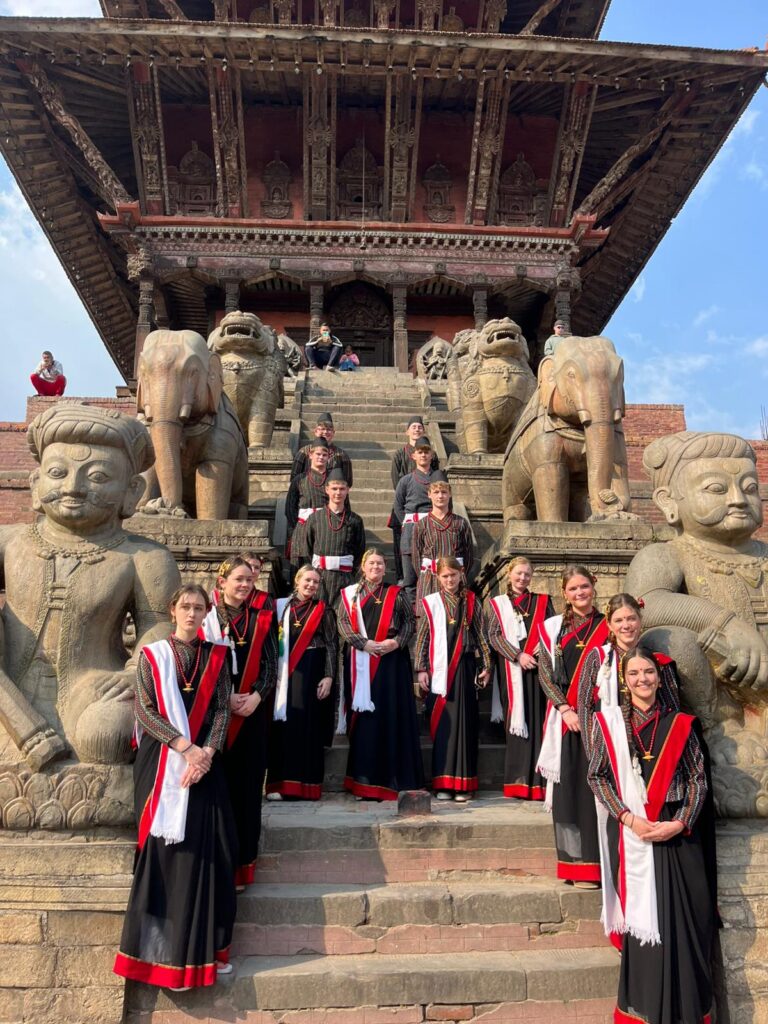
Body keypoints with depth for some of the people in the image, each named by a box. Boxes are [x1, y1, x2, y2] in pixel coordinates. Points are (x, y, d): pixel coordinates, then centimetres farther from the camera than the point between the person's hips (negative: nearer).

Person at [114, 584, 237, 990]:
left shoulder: (216, 656, 7)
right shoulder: (152, 655, 2)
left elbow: (222, 710, 2)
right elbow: (144, 710, -6)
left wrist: (207, 751, -14)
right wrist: (184, 747, -16)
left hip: (205, 761, 2)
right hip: (161, 762, -2)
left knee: (206, 849, 1)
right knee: (164, 847, -1)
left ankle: (204, 946, 14)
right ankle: (164, 948, 12)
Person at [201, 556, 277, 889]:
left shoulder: (260, 619, 6)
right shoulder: (208, 617, -1)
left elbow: (270, 663, 3)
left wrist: (256, 696, -11)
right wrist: (226, 699, -14)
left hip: (253, 709, 2)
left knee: (247, 782, 5)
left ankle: (242, 863, 15)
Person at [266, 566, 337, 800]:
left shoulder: (324, 610, 5)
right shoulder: (282, 606, 7)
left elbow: (332, 645, 1)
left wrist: (329, 676, -8)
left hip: (311, 673, -1)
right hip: (285, 672, 1)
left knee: (308, 723, 0)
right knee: (283, 723, -1)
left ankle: (305, 783, 8)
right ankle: (279, 783, 6)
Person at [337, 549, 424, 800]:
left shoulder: (396, 594, 11)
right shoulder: (350, 593, 10)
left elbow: (410, 621, 6)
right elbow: (342, 622, 1)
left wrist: (396, 642, -11)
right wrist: (364, 643, -13)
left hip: (392, 660, 0)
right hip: (360, 661, 0)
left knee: (393, 715, -2)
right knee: (364, 715, 0)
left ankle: (393, 778, 5)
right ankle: (365, 781, 6)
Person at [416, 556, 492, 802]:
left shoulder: (471, 601, 9)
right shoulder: (430, 603, 4)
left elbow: (480, 635, 10)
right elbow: (422, 638, 4)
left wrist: (486, 665, 6)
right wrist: (421, 669, -1)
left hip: (464, 668, 1)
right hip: (439, 669, -1)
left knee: (464, 721, 1)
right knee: (442, 723, 1)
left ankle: (463, 783, 8)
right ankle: (443, 782, 8)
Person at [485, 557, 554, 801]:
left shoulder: (543, 602, 15)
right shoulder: (496, 604, 11)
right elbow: (494, 636, 0)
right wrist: (518, 655, -12)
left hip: (538, 667, 1)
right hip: (511, 669, -1)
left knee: (538, 721, -4)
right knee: (516, 721, -1)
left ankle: (538, 780, -1)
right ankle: (518, 781, 4)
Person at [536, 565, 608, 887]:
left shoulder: (607, 627, 6)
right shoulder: (553, 627, 7)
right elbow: (544, 673, 2)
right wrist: (565, 709, -10)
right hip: (565, 719, 1)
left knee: (596, 786, -2)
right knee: (568, 787, 3)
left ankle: (593, 863, 8)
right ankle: (574, 864, 13)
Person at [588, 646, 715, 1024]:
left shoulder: (679, 724, 5)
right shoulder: (608, 721, 1)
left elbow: (698, 778, 4)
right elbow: (597, 775, 0)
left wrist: (680, 823, -9)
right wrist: (629, 818, -11)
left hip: (678, 833, 1)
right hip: (632, 833, -1)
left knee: (686, 918, 4)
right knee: (642, 918, 2)